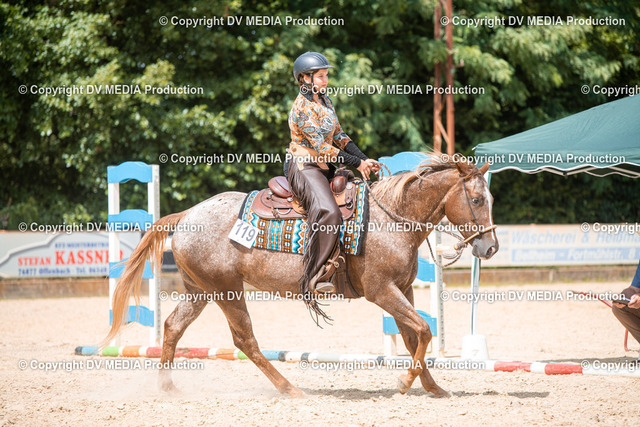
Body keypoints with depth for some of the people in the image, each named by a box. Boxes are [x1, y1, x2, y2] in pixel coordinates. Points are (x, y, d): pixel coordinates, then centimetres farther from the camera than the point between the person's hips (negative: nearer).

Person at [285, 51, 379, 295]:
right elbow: (320, 146, -18)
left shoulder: (325, 101, 14)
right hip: (303, 167, -10)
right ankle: (314, 278, -34)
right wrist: (357, 163, -16)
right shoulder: (303, 107, -14)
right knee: (327, 212, -32)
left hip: (325, 166, 10)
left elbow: (339, 136, 15)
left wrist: (364, 160, 2)